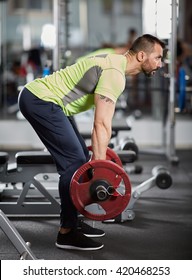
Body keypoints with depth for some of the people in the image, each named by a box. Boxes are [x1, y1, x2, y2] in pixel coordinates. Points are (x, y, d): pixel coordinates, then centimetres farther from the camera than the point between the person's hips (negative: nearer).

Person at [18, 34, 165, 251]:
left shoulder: (115, 65, 15)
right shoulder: (115, 74, -17)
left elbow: (101, 122, 21)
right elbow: (101, 125, -23)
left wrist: (98, 159, 24)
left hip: (40, 98, 11)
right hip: (40, 101, -11)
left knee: (79, 158, 13)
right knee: (74, 162, -12)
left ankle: (72, 222, 20)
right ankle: (67, 233, -4)